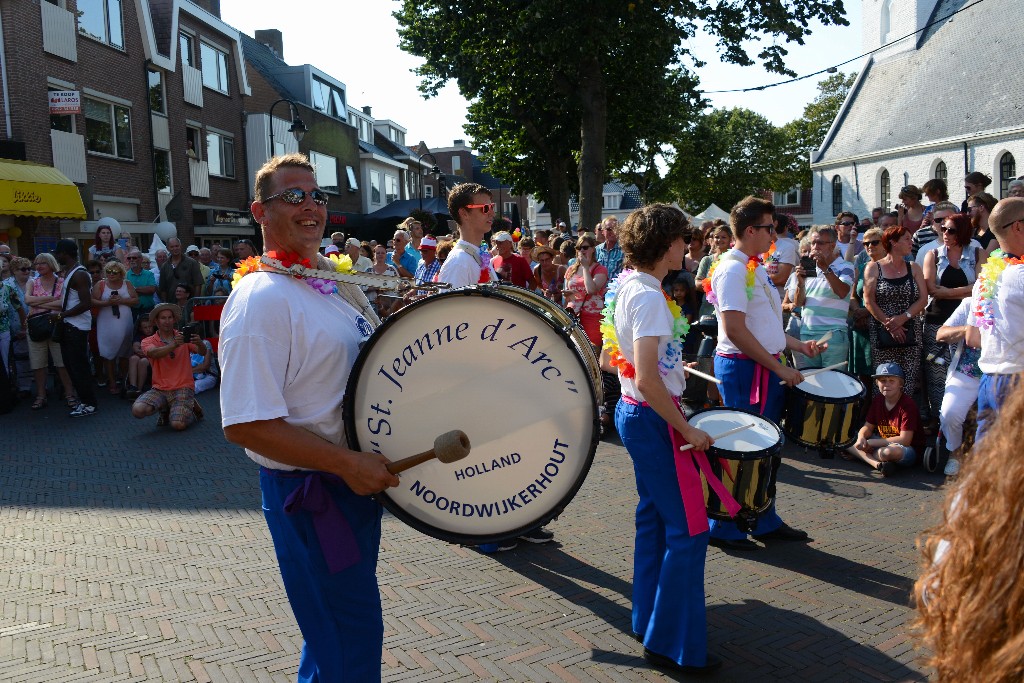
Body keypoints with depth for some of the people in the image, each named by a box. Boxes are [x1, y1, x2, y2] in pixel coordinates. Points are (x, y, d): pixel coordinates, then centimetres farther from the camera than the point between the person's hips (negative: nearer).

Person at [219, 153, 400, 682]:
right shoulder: (262, 298, -20)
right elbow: (245, 425, -26)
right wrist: (348, 463, -26)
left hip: (357, 479, 9)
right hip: (309, 493, -9)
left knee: (335, 630, 24)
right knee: (351, 639, 5)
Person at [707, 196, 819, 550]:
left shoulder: (755, 268, 16)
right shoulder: (733, 269, -16)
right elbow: (735, 330, -23)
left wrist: (798, 345, 14)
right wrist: (779, 368, -19)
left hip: (766, 368, 10)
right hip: (744, 368, -10)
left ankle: (765, 521, 28)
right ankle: (724, 528, 11)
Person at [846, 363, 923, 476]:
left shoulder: (908, 404, -19)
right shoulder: (878, 399, 1)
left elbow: (904, 440, -23)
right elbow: (868, 427, 6)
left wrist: (871, 442, -23)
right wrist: (861, 438, -20)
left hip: (909, 450, -7)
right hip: (883, 443, 7)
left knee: (888, 451, -42)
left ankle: (858, 455, -12)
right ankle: (878, 464, -27)